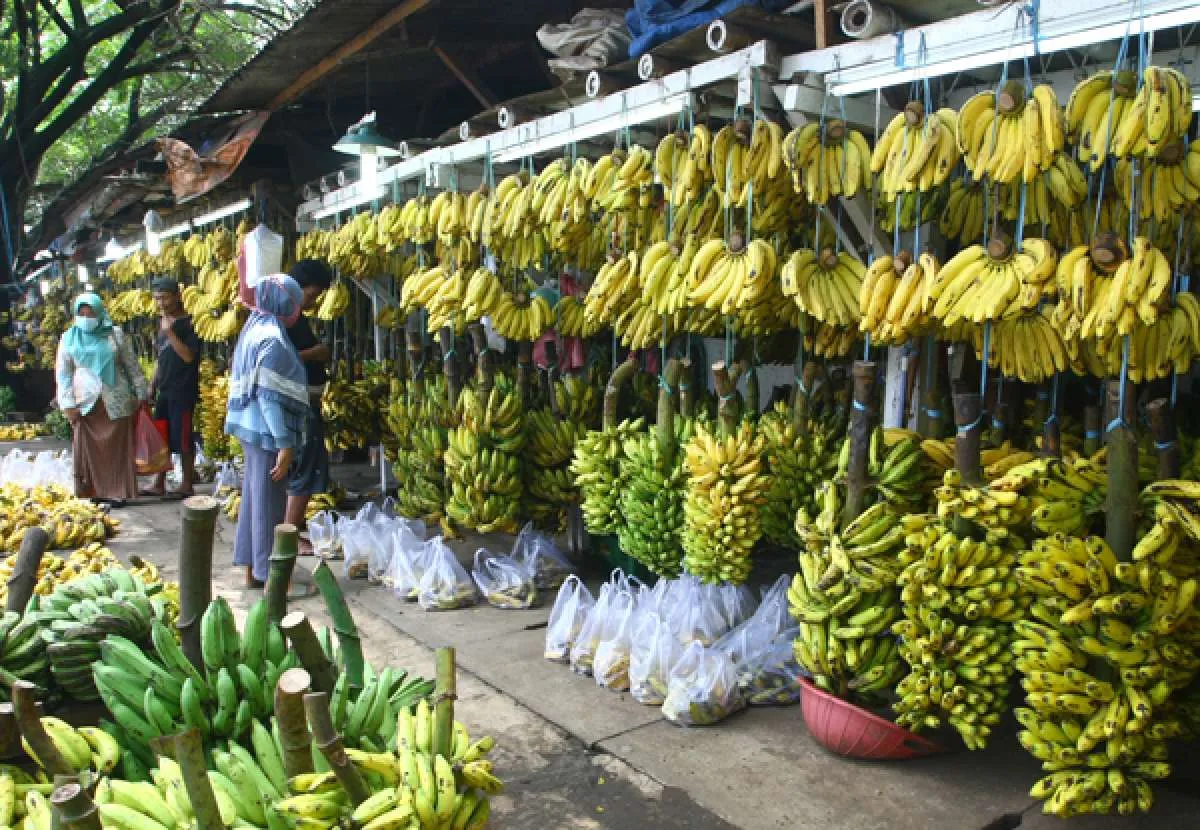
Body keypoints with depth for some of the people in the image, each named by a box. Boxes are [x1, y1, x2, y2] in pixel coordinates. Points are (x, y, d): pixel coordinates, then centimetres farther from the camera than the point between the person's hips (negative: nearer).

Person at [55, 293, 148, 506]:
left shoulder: (116, 335, 3)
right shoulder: (69, 339, 6)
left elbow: (132, 367, 8)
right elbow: (63, 374, 6)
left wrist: (141, 394, 6)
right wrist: (68, 404, -1)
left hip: (116, 403, -1)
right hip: (86, 404, 1)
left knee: (118, 449, 2)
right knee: (89, 451, 1)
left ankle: (118, 492, 9)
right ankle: (94, 492, 9)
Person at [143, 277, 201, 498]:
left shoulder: (188, 323, -10)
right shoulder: (163, 322, 14)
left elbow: (188, 356, -20)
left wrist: (170, 332, -23)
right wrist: (153, 384, 17)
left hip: (183, 392, -8)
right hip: (164, 391, 8)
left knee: (182, 438, -2)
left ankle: (187, 485, 8)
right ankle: (159, 483, 20)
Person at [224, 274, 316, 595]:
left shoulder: (255, 328, 11)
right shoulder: (272, 339, -17)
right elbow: (271, 397, -21)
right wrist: (285, 444, -21)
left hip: (251, 428, 10)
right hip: (267, 432, -10)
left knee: (254, 497, 16)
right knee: (269, 503, -1)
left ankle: (252, 569, 26)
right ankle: (270, 576, 8)